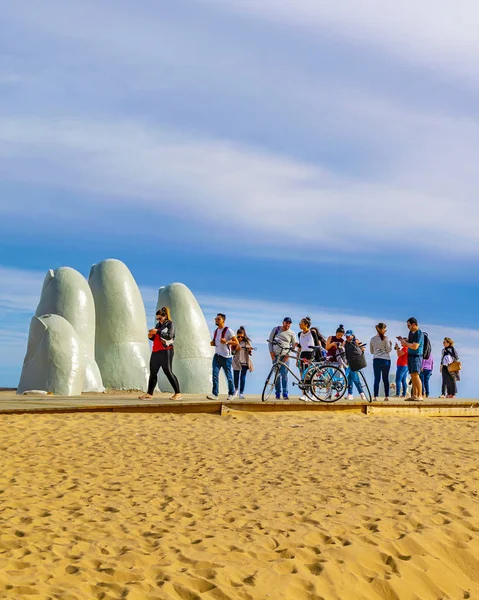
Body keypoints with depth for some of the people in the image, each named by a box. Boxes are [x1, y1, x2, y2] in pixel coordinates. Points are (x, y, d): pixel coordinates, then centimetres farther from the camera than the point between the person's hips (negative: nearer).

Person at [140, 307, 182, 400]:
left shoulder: (170, 324, -3)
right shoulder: (158, 324, 18)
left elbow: (169, 336, -19)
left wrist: (157, 331, -18)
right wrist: (151, 336, 3)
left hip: (166, 351, -7)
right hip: (156, 351, 8)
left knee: (168, 372, -9)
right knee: (153, 372, 5)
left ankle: (178, 393, -6)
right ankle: (149, 393, 9)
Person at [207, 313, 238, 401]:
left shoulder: (228, 331, -8)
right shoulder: (215, 331, 13)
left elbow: (236, 342, -11)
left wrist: (226, 342, -25)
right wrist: (212, 343, 6)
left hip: (226, 357, -6)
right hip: (217, 356, 6)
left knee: (229, 376, 4)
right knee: (215, 374, -8)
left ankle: (231, 393, 20)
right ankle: (215, 394, -12)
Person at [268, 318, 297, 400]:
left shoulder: (291, 333, 5)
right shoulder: (275, 330, 7)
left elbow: (293, 346, 9)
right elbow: (270, 341, 10)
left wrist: (288, 355, -4)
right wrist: (271, 353, -1)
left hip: (285, 356, -1)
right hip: (275, 356, 1)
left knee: (284, 375, -9)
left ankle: (285, 393, -6)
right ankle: (278, 393, 9)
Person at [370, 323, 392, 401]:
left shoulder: (372, 339, 7)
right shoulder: (385, 338, -4)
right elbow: (388, 350, -5)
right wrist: (390, 344, 13)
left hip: (376, 360, 2)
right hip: (386, 360, -2)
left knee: (377, 379, -1)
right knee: (386, 379, 7)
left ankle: (375, 397, -8)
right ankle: (386, 396, 7)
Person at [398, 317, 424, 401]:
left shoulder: (419, 333, -14)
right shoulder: (411, 332, 14)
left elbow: (414, 346, -21)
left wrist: (405, 343, -10)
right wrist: (403, 339, 9)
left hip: (416, 356, -9)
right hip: (410, 356, 9)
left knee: (416, 375, -15)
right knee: (412, 376, 8)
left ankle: (420, 396, -16)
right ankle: (414, 395, 10)